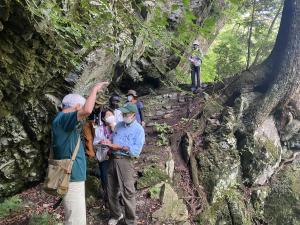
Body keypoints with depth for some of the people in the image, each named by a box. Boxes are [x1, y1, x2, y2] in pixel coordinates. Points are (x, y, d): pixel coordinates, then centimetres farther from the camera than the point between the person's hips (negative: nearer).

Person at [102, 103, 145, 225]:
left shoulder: (139, 129, -6)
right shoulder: (119, 125, 14)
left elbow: (136, 150, -15)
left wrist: (119, 147, -17)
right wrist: (109, 143, -3)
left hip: (125, 161, -6)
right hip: (112, 159, 6)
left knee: (127, 192, -2)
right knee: (112, 191, 14)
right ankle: (116, 215, 35)